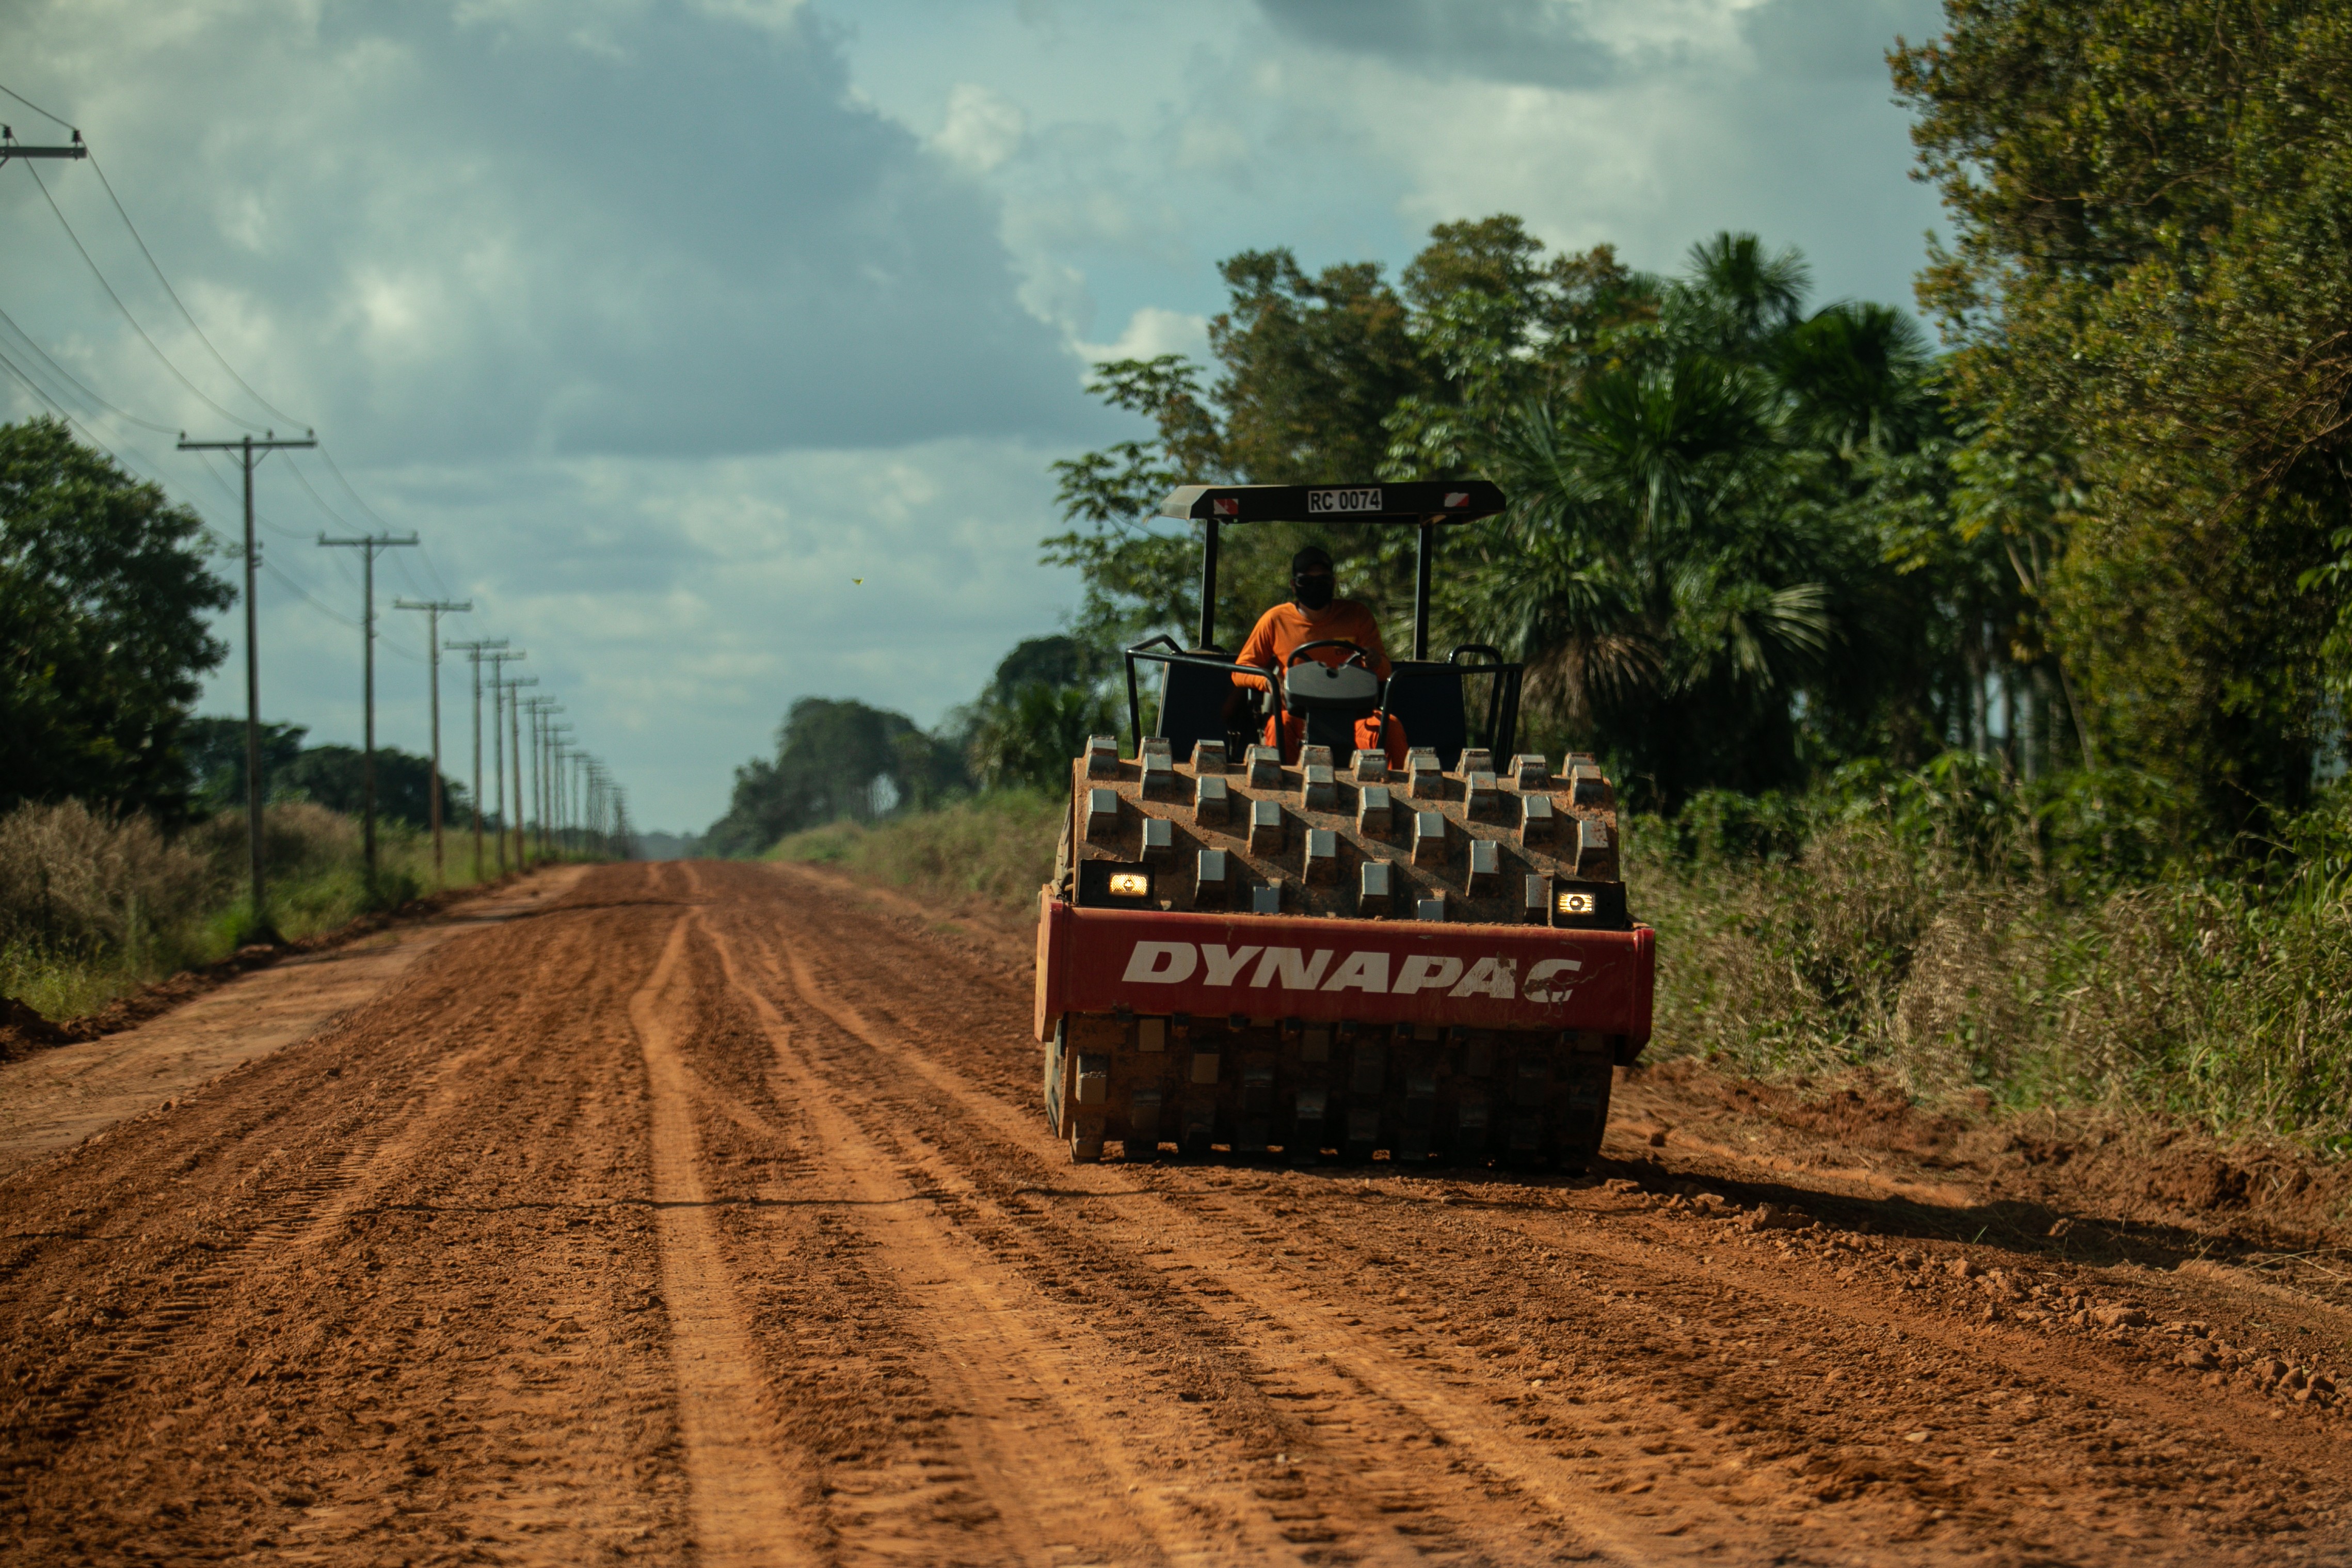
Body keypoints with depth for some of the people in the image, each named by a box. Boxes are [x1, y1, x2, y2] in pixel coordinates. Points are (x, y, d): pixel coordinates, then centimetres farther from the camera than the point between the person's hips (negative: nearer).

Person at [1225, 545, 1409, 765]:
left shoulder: (1357, 616, 8)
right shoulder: (1275, 621, 5)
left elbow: (1384, 672, 9)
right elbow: (1240, 670, 9)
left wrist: (1375, 662, -19)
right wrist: (1269, 682, -16)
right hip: (1297, 712, -1)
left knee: (1391, 727, -29)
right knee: (1279, 724, -37)